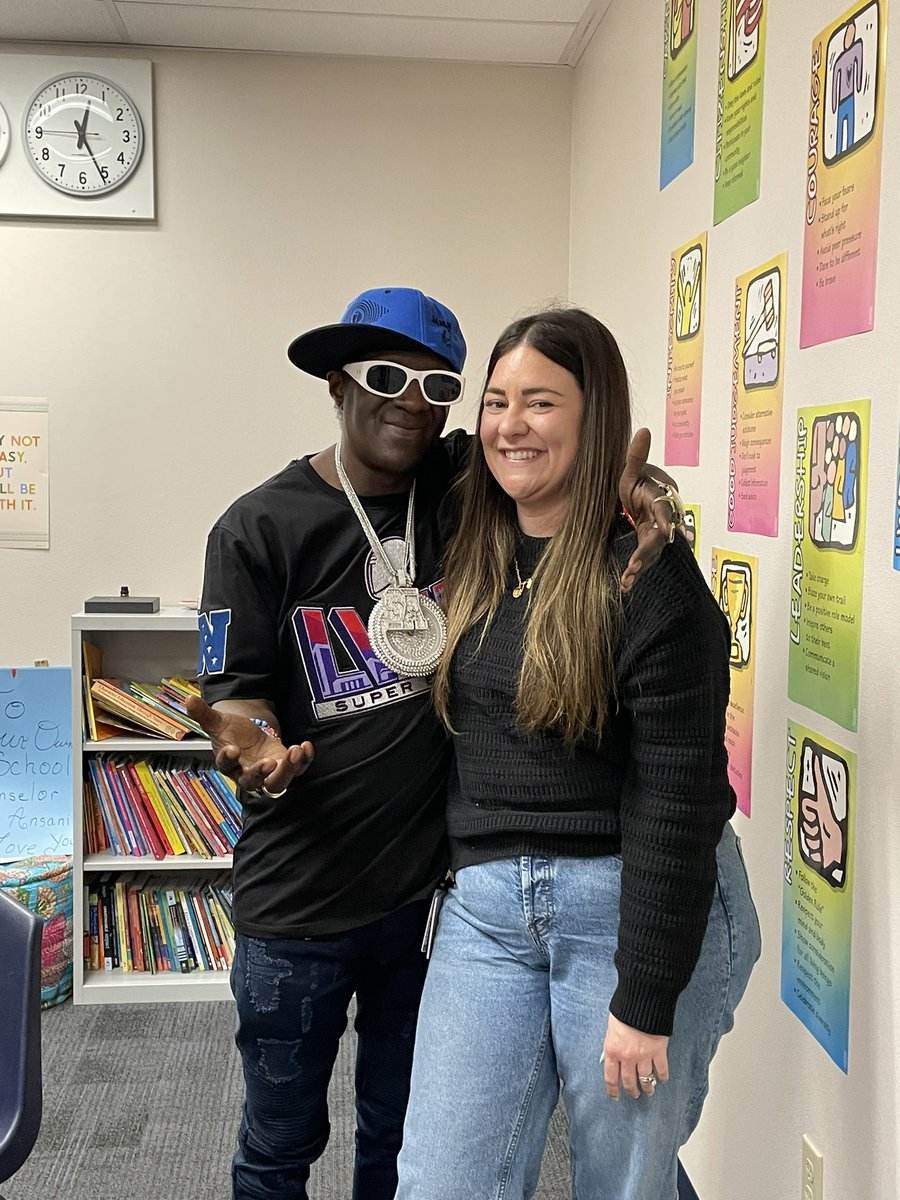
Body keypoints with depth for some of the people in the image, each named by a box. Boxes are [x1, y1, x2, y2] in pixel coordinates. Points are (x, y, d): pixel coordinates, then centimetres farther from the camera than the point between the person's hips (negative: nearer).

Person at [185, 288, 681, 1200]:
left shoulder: (467, 490, -3)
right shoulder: (259, 530, -10)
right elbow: (235, 690, -9)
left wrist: (629, 476, -21)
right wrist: (252, 747, -32)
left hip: (434, 889, 3)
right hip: (299, 903, -2)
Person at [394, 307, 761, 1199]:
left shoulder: (648, 573, -13)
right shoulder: (472, 557, 7)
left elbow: (678, 795, -16)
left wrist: (646, 999, -15)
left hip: (633, 903, -5)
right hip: (486, 905, 5)